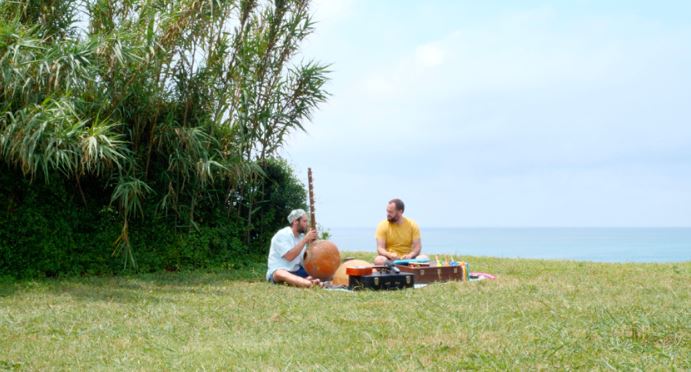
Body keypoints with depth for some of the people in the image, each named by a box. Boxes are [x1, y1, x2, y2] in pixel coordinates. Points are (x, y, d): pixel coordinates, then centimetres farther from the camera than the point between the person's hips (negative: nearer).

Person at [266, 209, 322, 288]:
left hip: (297, 271, 8)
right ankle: (310, 283, -63)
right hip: (280, 270, -8)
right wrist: (305, 239, -22)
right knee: (279, 273, -41)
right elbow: (289, 257, -24)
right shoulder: (282, 235, -12)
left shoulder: (301, 235, 8)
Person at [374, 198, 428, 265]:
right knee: (379, 260, -34)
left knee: (424, 258, -29)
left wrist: (410, 255, -26)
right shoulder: (382, 226, -3)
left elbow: (417, 246, -4)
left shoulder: (412, 225, 1)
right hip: (389, 259, -1)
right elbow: (380, 248, -9)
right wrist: (389, 255, -31)